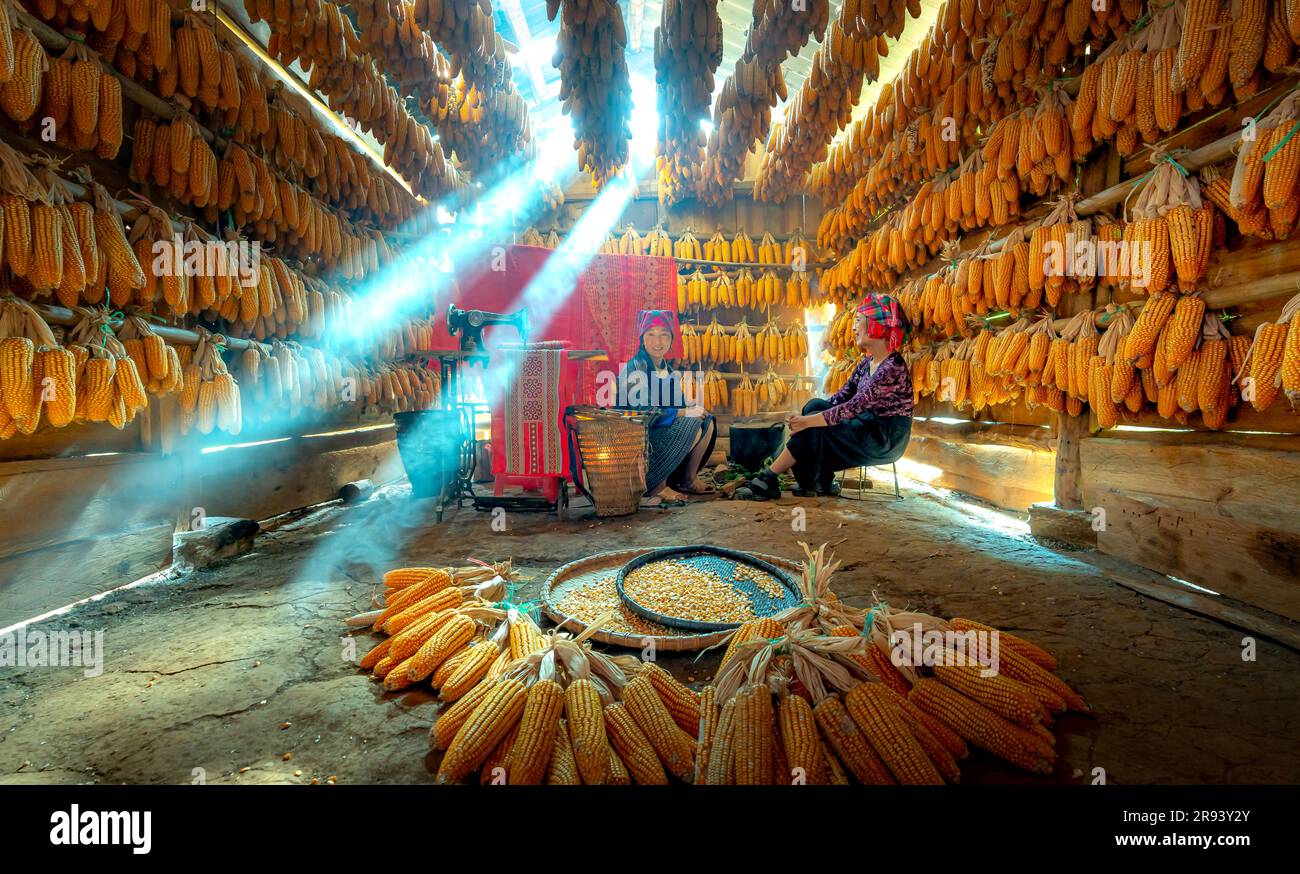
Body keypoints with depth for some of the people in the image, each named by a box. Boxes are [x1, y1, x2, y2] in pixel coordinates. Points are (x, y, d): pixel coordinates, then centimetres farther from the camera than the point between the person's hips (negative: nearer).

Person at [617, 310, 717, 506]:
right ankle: (655, 486, -16)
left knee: (707, 421, -2)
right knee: (692, 425, -21)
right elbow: (642, 413, -22)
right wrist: (687, 413, -17)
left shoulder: (668, 368, 11)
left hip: (663, 431, 8)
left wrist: (691, 409, -11)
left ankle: (688, 479, 6)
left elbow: (677, 406, 13)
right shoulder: (634, 368, -14)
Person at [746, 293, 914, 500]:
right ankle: (823, 482, -4)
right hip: (867, 426, 8)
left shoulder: (893, 368, -22)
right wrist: (809, 416, -8)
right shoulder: (867, 362, 6)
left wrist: (808, 421, -29)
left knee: (814, 428, -20)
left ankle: (770, 478, -8)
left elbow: (854, 406, -28)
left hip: (886, 440, -8)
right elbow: (842, 396, 5)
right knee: (815, 405, -6)